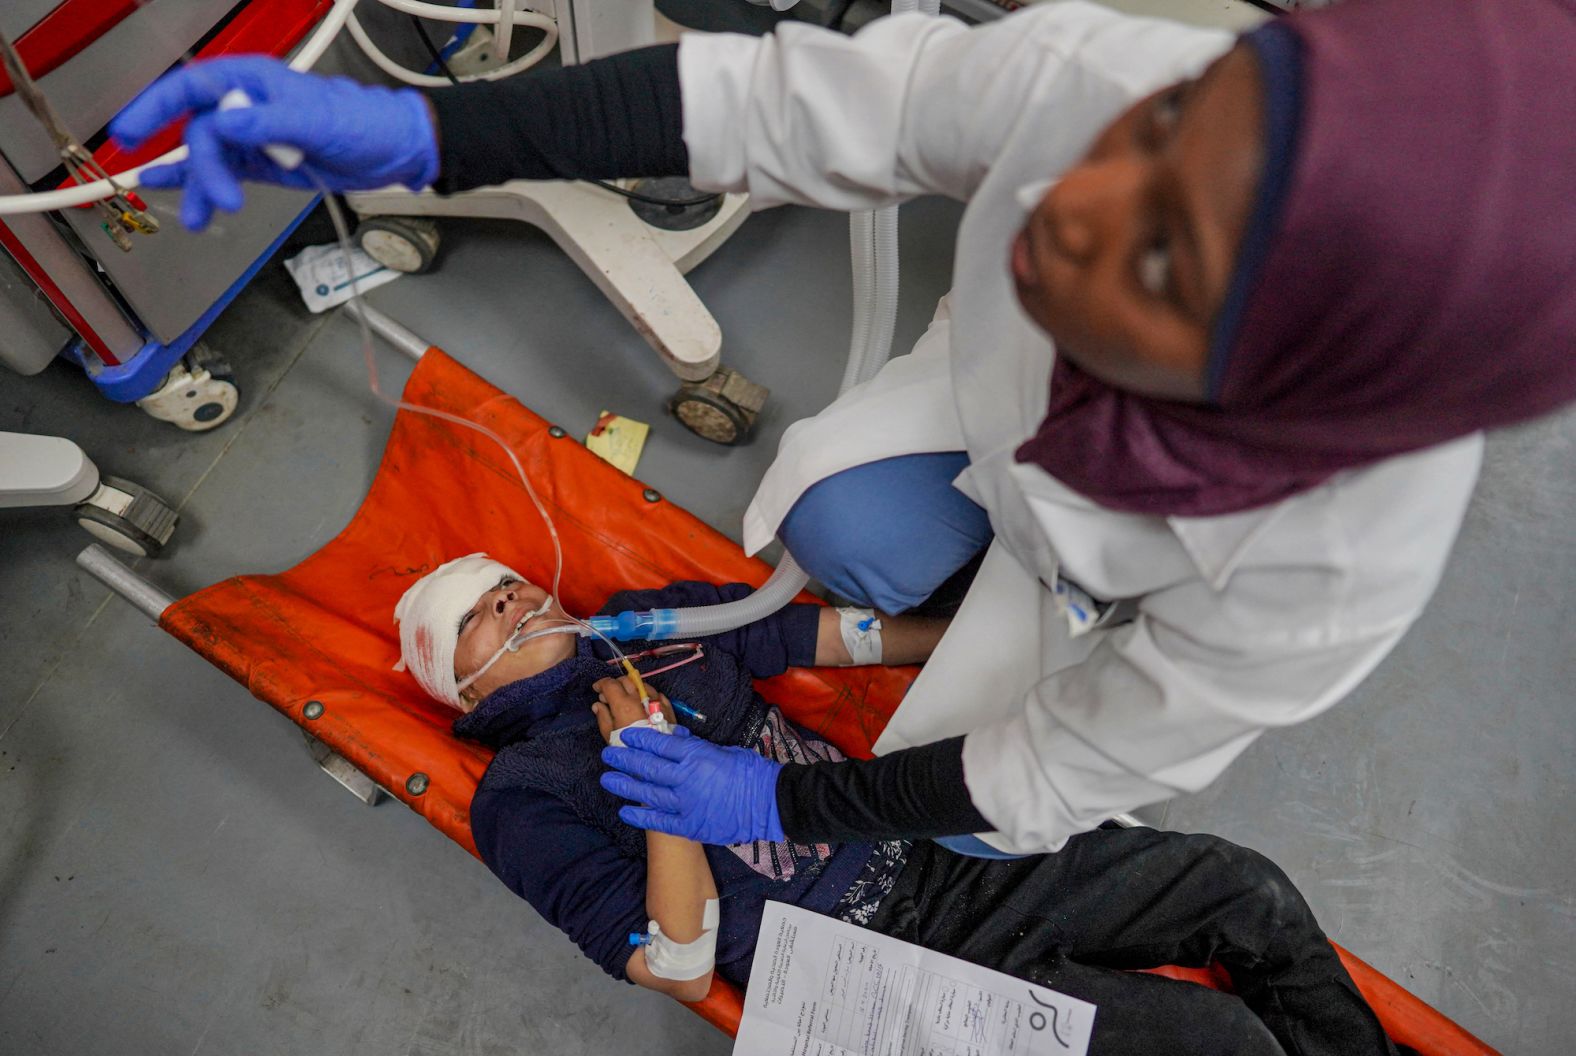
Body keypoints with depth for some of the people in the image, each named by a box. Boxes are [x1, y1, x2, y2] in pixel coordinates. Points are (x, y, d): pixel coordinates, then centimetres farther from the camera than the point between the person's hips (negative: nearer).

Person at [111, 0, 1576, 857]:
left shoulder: (1336, 571, -42)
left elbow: (1056, 785, -27)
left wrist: (783, 804, -18)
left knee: (952, 806, -3)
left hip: (1140, 586, -2)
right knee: (839, 530, -18)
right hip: (1000, 388, 3)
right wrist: (420, 132, -37)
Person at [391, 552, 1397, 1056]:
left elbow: (835, 632, 11)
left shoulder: (650, 619, 11)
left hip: (928, 848, 6)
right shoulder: (524, 797, -4)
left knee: (1245, 887, 2)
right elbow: (681, 969, -10)